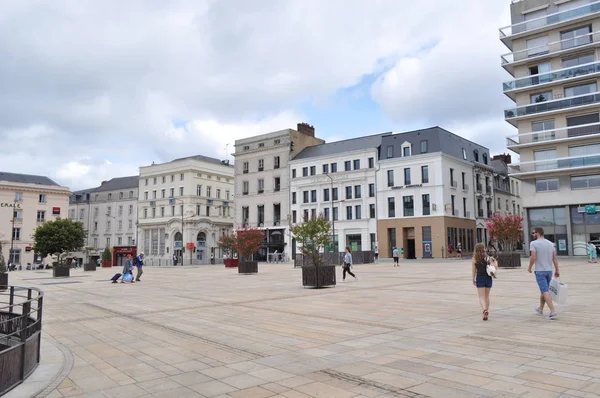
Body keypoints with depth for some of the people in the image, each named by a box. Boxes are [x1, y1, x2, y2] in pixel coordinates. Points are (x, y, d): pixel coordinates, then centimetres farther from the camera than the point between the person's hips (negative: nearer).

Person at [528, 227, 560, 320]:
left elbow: (533, 257, -17)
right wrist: (557, 270, 11)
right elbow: (555, 258, 7)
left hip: (540, 271, -7)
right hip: (549, 270, 7)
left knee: (545, 292, -7)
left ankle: (553, 312, -14)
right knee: (544, 290, 19)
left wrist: (529, 268, -3)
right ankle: (540, 309, 34)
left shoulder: (533, 243, -10)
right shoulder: (550, 243, 8)